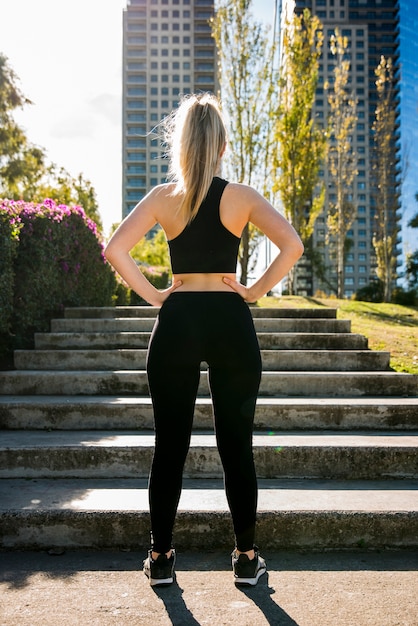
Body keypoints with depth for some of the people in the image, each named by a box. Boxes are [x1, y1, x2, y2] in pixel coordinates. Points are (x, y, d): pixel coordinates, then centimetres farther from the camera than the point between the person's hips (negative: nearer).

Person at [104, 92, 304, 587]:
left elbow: (115, 250, -9)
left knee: (169, 446, 9)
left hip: (176, 323, 1)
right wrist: (256, 291, -3)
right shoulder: (241, 196, 0)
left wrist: (152, 295, -1)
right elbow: (291, 245, -11)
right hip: (231, 323, 0)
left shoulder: (163, 197, 1)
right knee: (237, 446, 8)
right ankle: (247, 558, 18)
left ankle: (160, 558, 19)